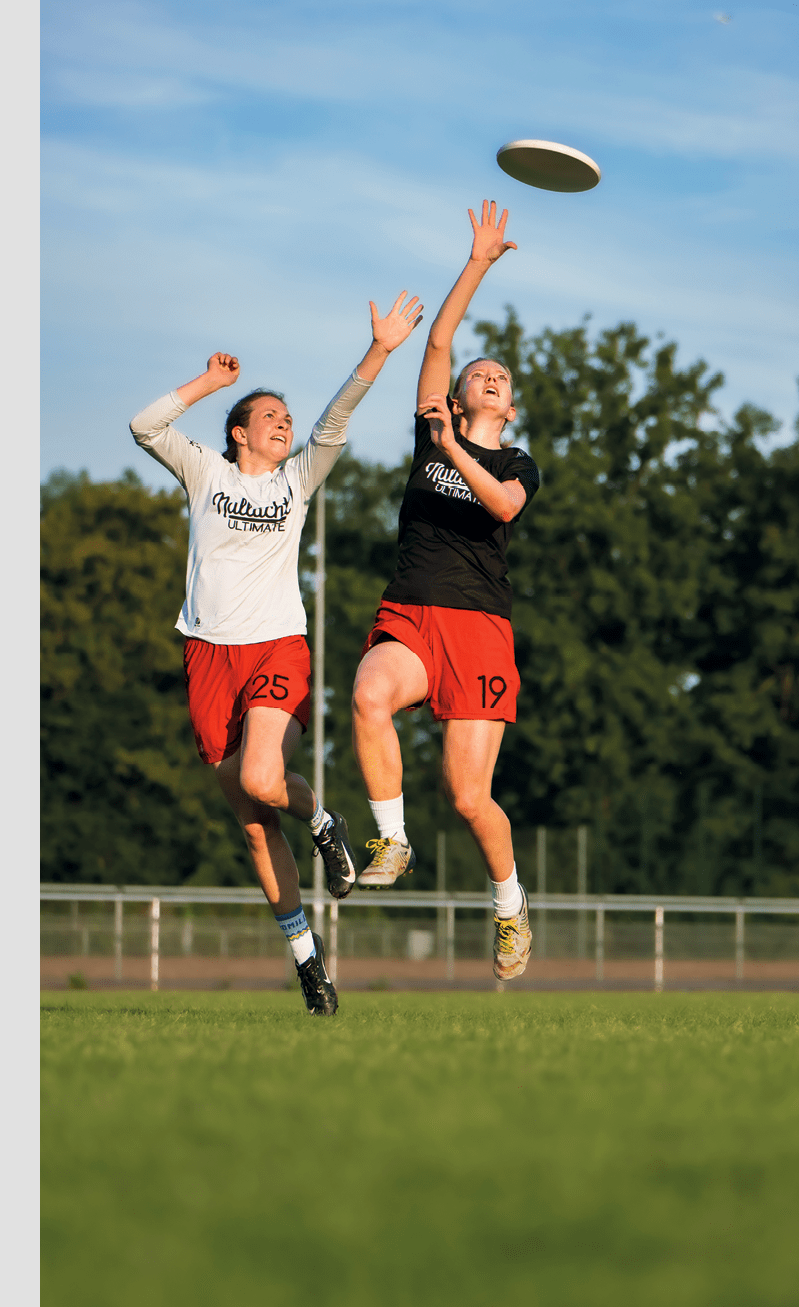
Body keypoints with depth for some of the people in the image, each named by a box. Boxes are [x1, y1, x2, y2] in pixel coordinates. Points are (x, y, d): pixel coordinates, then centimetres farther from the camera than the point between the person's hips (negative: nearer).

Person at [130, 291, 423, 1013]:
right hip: (211, 652, 1)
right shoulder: (206, 472, 11)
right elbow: (145, 426, 2)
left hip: (280, 650, -1)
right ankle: (305, 948, 12)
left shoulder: (298, 479, 12)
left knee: (261, 782, -26)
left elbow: (334, 423, 2)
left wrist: (380, 350, -8)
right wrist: (208, 383, 1)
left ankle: (323, 822, 8)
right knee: (252, 822, 2)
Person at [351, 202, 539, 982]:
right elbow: (438, 342, 9)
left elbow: (504, 506, -10)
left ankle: (509, 902, 17)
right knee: (369, 696, -36)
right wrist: (478, 264, 9)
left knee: (469, 796, -10)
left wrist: (457, 456, -21)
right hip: (408, 618, 1)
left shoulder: (517, 465, 14)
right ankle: (391, 843, -19)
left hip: (479, 625, -1)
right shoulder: (430, 435, 16)